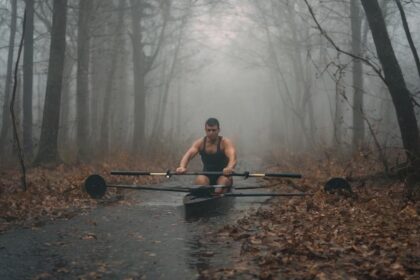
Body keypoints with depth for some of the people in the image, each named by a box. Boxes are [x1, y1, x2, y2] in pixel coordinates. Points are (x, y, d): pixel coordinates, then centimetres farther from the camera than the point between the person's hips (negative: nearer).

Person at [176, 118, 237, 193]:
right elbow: (188, 155, -16)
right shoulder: (200, 143, 0)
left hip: (222, 175, -2)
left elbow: (233, 158, -27)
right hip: (207, 176, 2)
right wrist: (182, 167, -39)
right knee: (200, 179, -32)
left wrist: (229, 168, -52)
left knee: (224, 180, -36)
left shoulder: (225, 143, -9)